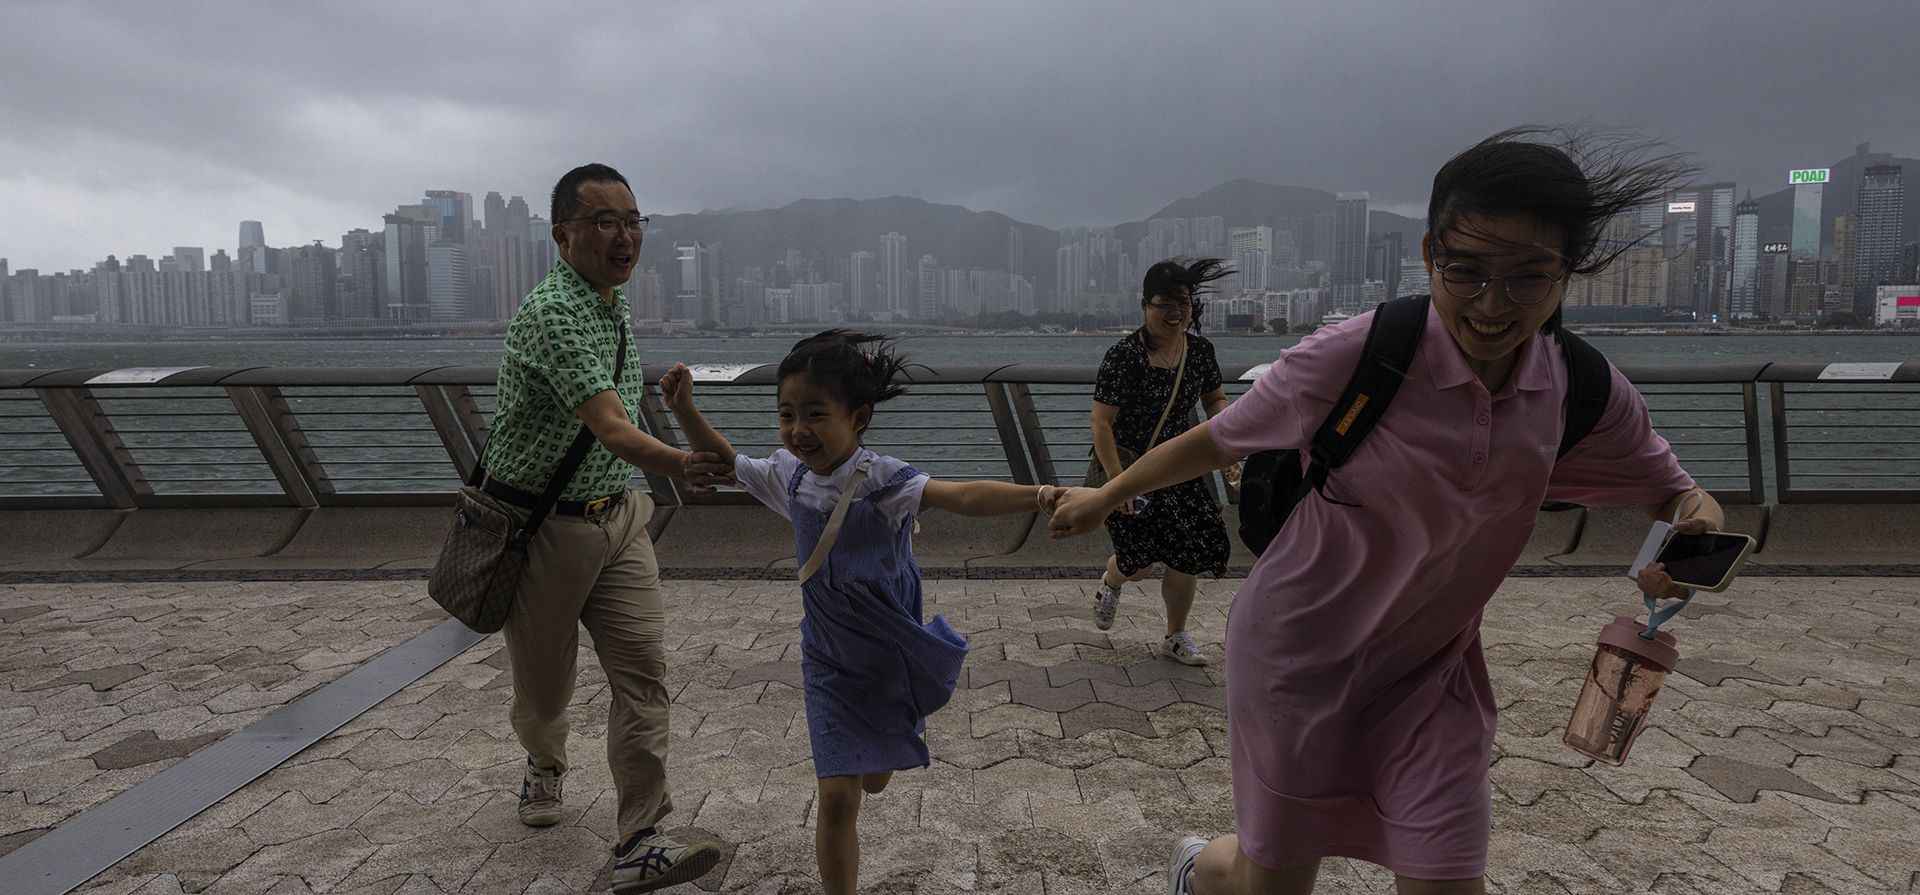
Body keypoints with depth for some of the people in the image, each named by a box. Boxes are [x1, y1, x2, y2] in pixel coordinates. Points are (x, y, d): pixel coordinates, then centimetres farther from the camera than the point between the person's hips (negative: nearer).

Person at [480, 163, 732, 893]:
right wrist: (679, 464, -52)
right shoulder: (551, 313, -23)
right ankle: (543, 766, 47)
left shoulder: (616, 308, 6)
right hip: (541, 526, -6)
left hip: (614, 517, 6)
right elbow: (612, 430, -37)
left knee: (643, 673, -5)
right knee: (544, 680, 14)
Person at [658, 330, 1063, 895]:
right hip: (830, 660, 2)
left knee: (874, 780, 21)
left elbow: (965, 496, -41)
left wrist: (1037, 496, -57)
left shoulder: (882, 481, -24)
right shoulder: (791, 475, -8)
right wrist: (684, 408, -2)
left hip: (892, 654, -2)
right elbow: (723, 460, 11)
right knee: (837, 798, -4)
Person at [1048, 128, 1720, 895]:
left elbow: (1670, 488, 9)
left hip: (1433, 674, 4)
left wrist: (1698, 523, -15)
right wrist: (1105, 498, 2)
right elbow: (1217, 440, -10)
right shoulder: (1352, 360, -25)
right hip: (1302, 661, -4)